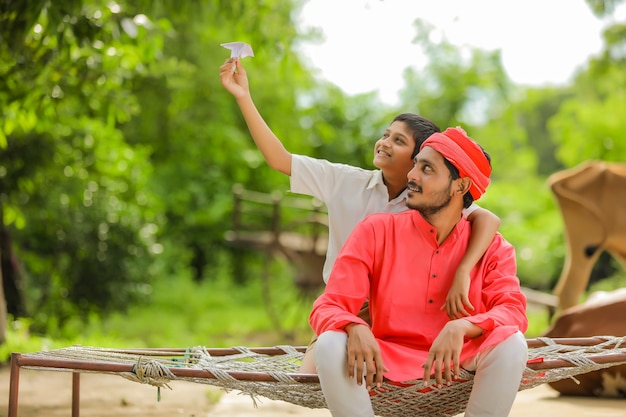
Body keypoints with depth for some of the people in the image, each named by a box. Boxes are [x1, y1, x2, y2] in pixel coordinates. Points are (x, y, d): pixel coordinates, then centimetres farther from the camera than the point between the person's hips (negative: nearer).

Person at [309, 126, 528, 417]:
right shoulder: (376, 232, -2)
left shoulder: (491, 247, 0)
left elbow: (513, 312, -14)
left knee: (510, 343, -28)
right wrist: (355, 329, -34)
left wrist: (462, 327, -36)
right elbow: (327, 308, -8)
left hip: (459, 364, 0)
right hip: (388, 364, 0)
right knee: (330, 344, -28)